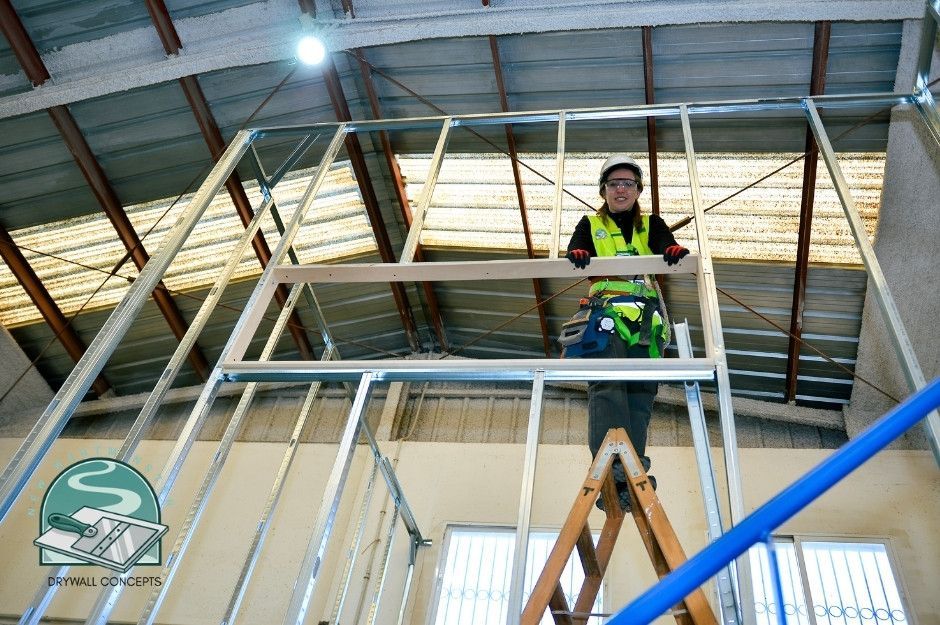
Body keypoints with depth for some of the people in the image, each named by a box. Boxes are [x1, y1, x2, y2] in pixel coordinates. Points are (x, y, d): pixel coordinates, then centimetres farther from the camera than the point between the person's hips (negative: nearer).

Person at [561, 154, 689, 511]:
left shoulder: (651, 225, 23)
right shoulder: (591, 225, 21)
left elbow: (665, 246, 2)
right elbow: (576, 249, 0)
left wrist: (674, 250, -24)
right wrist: (577, 254, -26)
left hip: (645, 314, 2)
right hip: (605, 311, -2)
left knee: (640, 389, -8)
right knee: (607, 384, -21)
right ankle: (611, 470, -31)